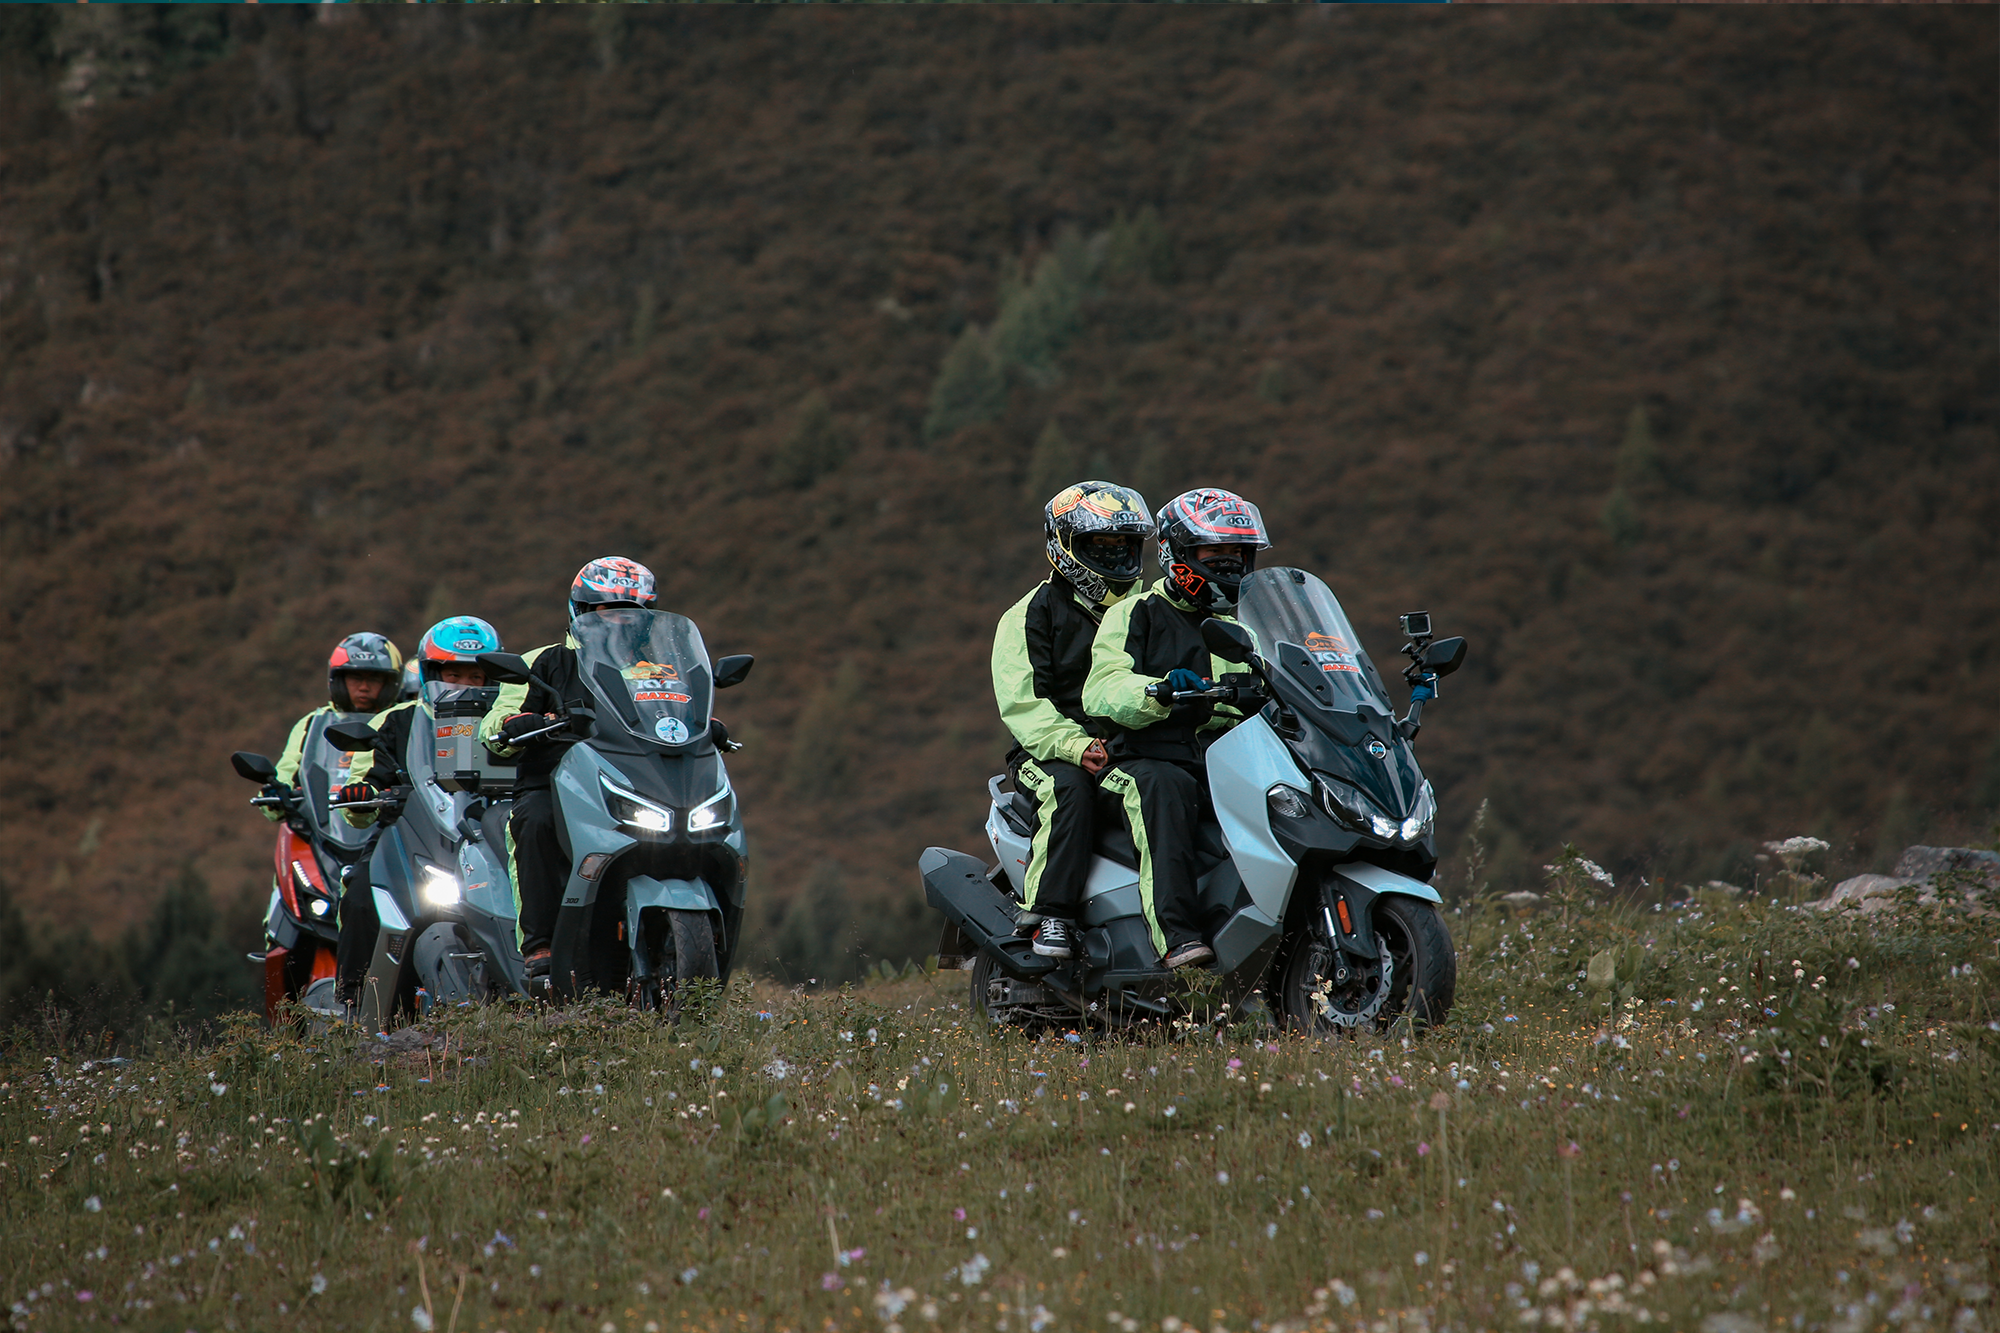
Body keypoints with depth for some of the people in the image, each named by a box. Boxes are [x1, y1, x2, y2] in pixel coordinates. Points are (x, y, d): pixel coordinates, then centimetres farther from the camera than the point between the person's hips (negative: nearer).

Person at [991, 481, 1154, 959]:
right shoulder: (1031, 615, 5)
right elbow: (1021, 703, -7)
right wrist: (1074, 745, -23)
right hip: (1050, 753, -4)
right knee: (1071, 788, -37)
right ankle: (1051, 912, -33)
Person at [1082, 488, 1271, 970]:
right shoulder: (1134, 616, 9)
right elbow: (1102, 692, -7)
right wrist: (1159, 690, -27)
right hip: (1148, 761, -4)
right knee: (1164, 789, -40)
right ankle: (1176, 935, -50)